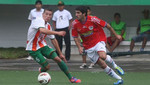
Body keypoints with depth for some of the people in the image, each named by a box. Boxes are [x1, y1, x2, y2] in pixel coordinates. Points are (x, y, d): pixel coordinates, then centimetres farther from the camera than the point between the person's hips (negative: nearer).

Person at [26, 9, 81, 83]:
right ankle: (41, 71, 28)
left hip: (42, 46, 6)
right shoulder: (39, 20, -21)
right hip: (33, 49, -6)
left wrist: (60, 54, 13)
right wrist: (57, 33, -46)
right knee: (47, 66, -10)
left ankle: (71, 78, -3)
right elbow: (42, 30, -42)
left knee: (58, 59, -12)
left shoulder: (48, 26, 3)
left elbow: (53, 40, 12)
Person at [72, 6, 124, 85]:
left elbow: (107, 25, -8)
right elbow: (75, 37, 4)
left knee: (102, 56, -33)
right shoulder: (75, 24, -9)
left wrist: (116, 35, 0)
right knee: (102, 65, 0)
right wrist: (79, 47, -13)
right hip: (89, 47, 4)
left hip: (98, 41, -4)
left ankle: (115, 66, -3)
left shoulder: (93, 19, -19)